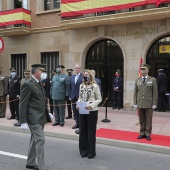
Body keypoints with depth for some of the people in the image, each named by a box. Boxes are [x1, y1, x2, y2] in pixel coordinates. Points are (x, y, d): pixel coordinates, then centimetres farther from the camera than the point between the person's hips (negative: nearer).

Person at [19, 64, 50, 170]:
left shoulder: (39, 84, 13)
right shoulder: (28, 85, -13)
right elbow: (23, 105, -15)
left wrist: (47, 114, 15)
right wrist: (23, 121, -17)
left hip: (40, 117, 9)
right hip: (34, 118, -9)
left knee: (35, 140, 17)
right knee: (40, 140, -9)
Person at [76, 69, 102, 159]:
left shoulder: (95, 86, -8)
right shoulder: (81, 86, 7)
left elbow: (99, 99, -6)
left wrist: (91, 105, -19)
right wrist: (78, 105, -4)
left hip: (92, 111, -5)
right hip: (82, 111, 5)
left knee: (91, 131, 4)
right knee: (83, 131, 12)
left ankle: (91, 152, 18)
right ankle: (83, 150, 26)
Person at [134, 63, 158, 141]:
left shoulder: (153, 80, -1)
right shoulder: (137, 80, 8)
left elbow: (155, 92, -3)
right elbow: (135, 92, 9)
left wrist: (154, 104, -6)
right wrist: (135, 103, 5)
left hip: (149, 104, -3)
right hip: (140, 104, 3)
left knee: (148, 120, 5)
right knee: (141, 120, 9)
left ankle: (148, 134, 16)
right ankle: (142, 133, 21)